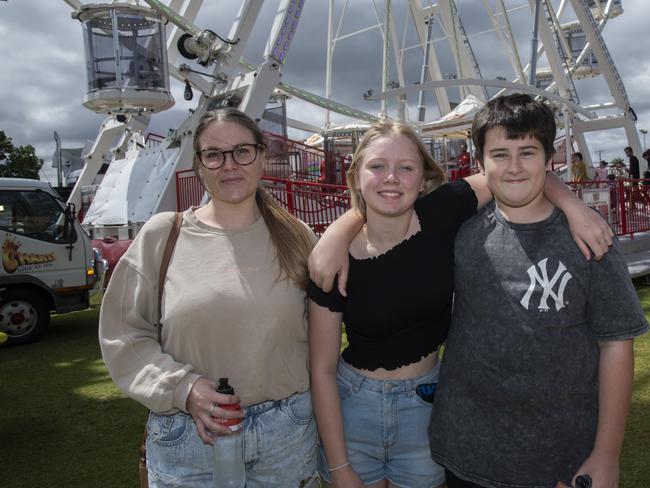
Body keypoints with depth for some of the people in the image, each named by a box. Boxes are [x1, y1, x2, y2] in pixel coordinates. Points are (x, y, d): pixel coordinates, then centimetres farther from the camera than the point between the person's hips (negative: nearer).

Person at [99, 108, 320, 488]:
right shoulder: (162, 235, -5)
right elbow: (123, 335, -2)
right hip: (188, 435, -1)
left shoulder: (296, 237, 0)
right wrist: (183, 389, -12)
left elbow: (320, 336, 9)